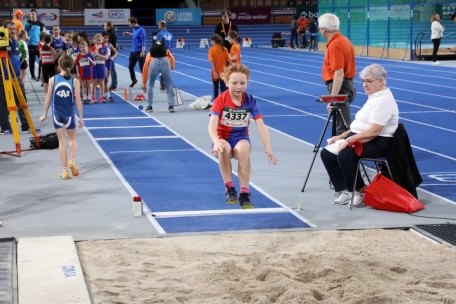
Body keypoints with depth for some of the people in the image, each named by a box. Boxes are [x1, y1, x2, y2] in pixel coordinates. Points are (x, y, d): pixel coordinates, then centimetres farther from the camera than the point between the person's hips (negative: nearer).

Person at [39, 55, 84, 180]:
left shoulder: (53, 80, -3)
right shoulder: (75, 81, -6)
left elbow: (48, 99, 0)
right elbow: (78, 101, -6)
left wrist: (45, 114, 12)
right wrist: (80, 118, 2)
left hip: (57, 115, 1)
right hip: (69, 114, -1)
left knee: (61, 141, 8)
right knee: (72, 139, 19)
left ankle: (65, 170, 7)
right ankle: (72, 161, -7)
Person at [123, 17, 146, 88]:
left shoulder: (141, 30, -17)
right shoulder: (134, 29, 8)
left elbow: (143, 41, -20)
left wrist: (143, 51, -24)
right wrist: (129, 34, 21)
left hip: (140, 52, -9)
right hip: (133, 51, 9)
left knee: (142, 68, 0)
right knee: (130, 66, 13)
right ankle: (134, 80, 32)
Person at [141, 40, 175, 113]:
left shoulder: (150, 53, 38)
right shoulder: (166, 50, 38)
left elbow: (145, 69, 38)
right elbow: (172, 59, 14)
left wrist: (144, 84, 43)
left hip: (153, 62, 0)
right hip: (165, 61, 0)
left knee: (150, 85, 21)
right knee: (169, 86, 17)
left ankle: (149, 106, 25)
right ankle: (171, 106, 15)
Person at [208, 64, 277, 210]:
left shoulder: (251, 101, -8)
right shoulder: (220, 100, -14)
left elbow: (261, 125, -15)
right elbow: (212, 125, -27)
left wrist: (267, 148, -29)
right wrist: (216, 142, -47)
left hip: (241, 139, 1)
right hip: (223, 139, -1)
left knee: (243, 149, -36)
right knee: (224, 148, -38)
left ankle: (244, 194, -28)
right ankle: (229, 188, -20)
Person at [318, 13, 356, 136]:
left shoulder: (335, 45, -19)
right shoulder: (344, 40, 12)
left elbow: (339, 73, -25)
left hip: (340, 87, -11)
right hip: (346, 84, 11)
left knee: (342, 125, -8)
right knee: (340, 122, 18)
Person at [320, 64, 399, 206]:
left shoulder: (383, 100, -16)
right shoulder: (373, 97, 16)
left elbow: (373, 131, -25)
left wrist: (348, 140, -24)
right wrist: (341, 136, 11)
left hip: (377, 143, -11)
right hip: (361, 139, 11)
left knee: (345, 156, -32)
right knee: (327, 153, -1)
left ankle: (361, 191, -11)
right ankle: (346, 190, 0)